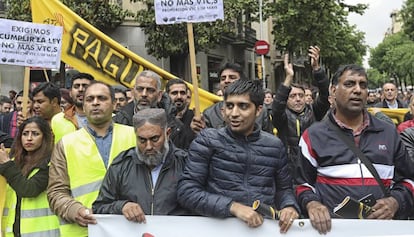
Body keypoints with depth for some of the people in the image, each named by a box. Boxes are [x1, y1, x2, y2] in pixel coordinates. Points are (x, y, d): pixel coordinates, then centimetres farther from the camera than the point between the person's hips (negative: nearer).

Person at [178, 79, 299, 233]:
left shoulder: (274, 145, 10)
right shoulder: (207, 140, 0)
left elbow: (284, 188, 19)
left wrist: (289, 206, -2)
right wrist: (233, 206, -17)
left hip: (266, 225, 3)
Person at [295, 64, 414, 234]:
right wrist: (311, 204, -7)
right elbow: (304, 183, 13)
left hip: (382, 224, 2)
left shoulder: (389, 133, 17)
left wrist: (395, 201, 4)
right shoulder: (313, 136, 10)